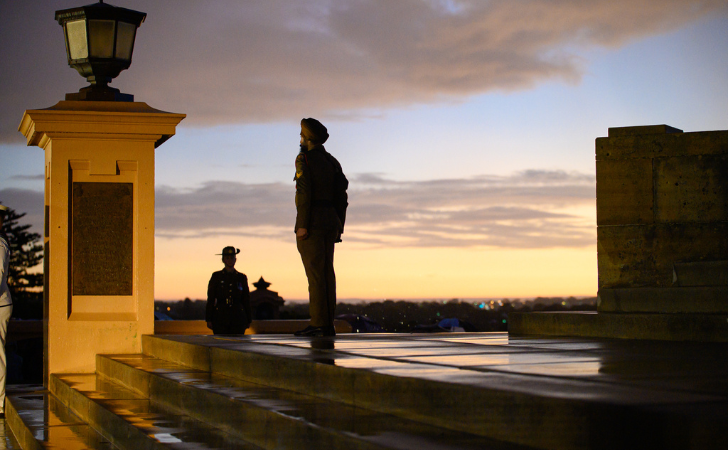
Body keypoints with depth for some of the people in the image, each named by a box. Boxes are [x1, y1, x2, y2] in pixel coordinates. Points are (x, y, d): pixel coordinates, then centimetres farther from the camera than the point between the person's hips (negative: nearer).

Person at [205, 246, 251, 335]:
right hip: (220, 317, -1)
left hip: (238, 318, 1)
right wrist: (209, 319, -4)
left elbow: (246, 300, 12)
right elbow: (210, 299, 2)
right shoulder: (216, 276, 4)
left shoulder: (241, 277, 9)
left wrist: (248, 320, 9)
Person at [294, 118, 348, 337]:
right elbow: (341, 197, 12)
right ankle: (328, 325, 5)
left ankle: (318, 324, -11)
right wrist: (338, 228, 16)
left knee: (314, 273, -9)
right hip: (330, 221, 8)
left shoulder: (304, 159, -8)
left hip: (311, 221, -8)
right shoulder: (332, 161, 15)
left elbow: (305, 193, -17)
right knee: (326, 272, 7)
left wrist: (302, 226, -18)